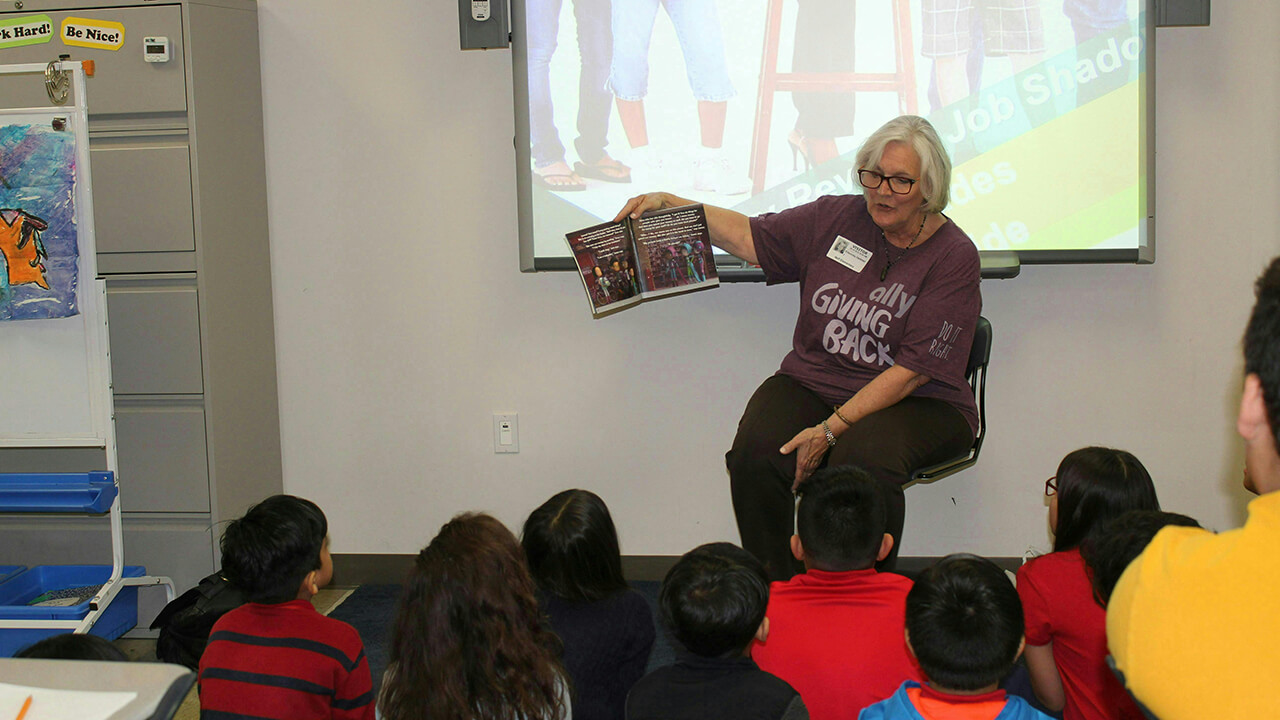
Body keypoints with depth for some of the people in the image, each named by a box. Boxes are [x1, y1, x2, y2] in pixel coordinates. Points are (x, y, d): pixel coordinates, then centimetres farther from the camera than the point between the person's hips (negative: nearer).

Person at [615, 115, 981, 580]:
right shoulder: (836, 218, 5)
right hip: (814, 381, 4)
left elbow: (912, 371, -16)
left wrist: (831, 429, -22)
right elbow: (747, 237, 14)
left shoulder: (954, 258, -10)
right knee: (756, 452, -26)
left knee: (863, 458, -36)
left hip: (918, 404, -4)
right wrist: (667, 205, 1)